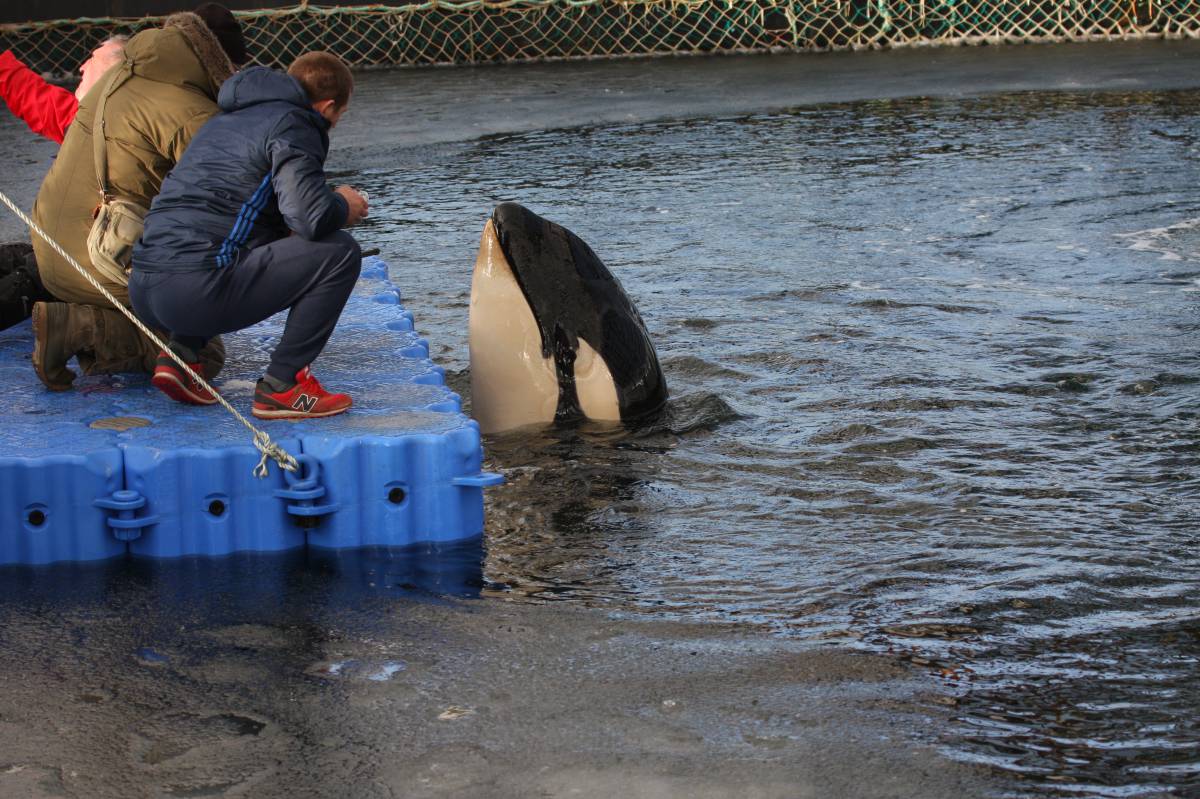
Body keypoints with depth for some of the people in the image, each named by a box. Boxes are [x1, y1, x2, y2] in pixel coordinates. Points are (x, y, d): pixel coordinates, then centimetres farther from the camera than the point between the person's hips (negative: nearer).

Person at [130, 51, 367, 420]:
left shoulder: (226, 120, 27)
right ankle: (282, 385, -3)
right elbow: (310, 217, -15)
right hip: (197, 290, -9)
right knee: (340, 252, -3)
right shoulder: (291, 124, 0)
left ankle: (180, 355, 16)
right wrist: (343, 207, 9)